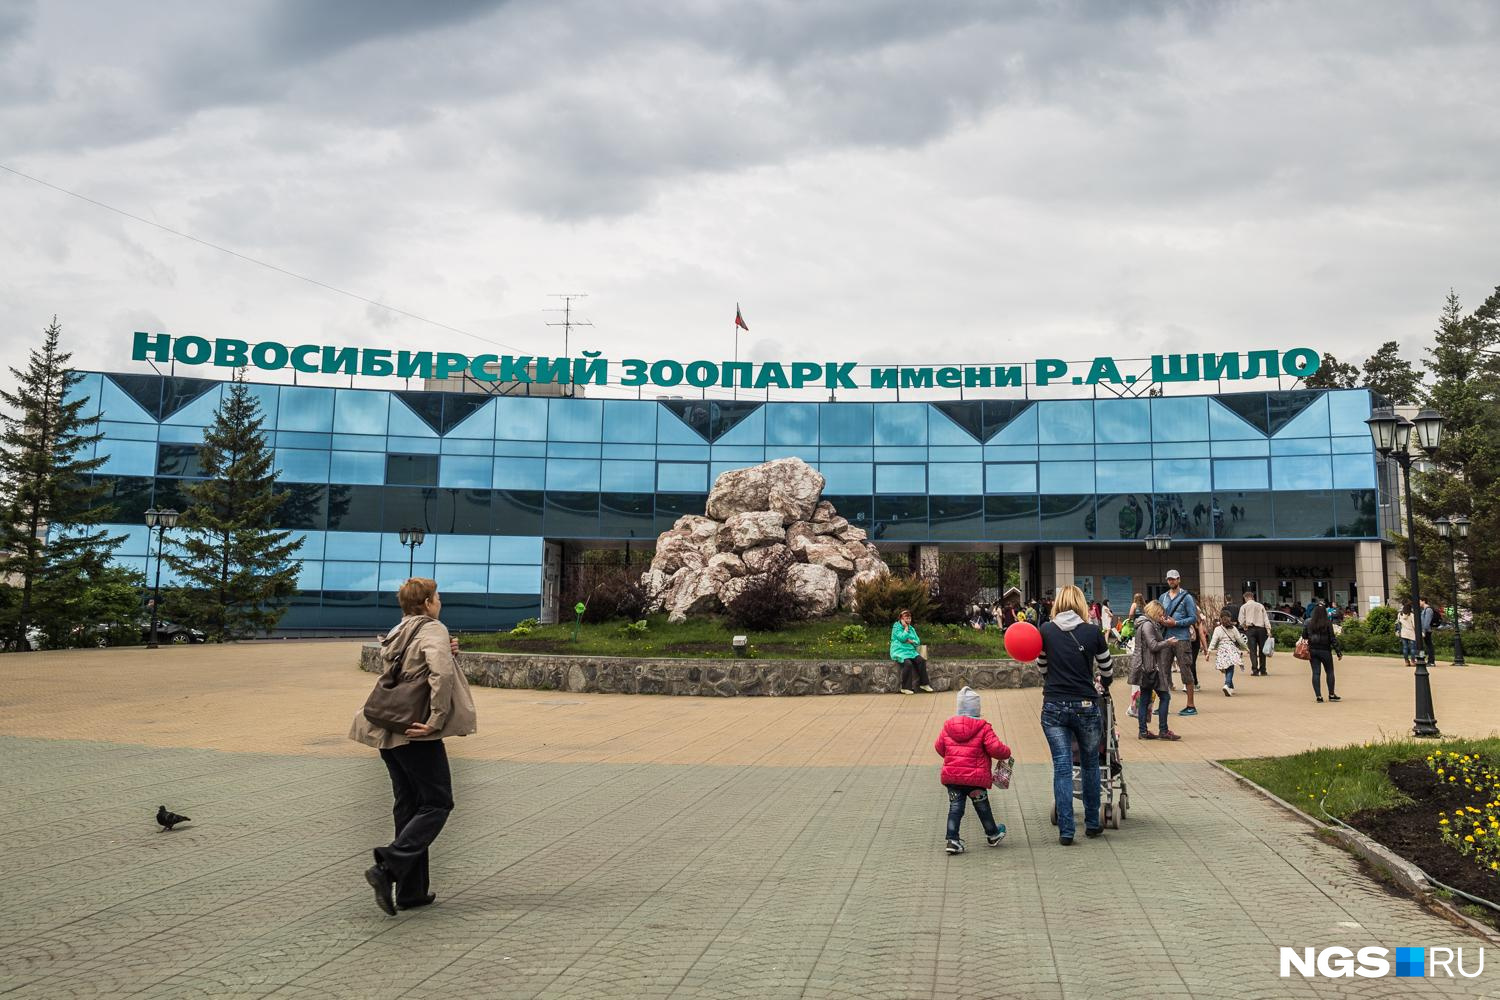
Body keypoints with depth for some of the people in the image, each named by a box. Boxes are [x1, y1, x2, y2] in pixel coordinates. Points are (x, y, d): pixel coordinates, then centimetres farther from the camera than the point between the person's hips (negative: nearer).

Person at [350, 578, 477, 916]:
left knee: (408, 806, 14)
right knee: (438, 803, 1)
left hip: (388, 732, 8)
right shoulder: (433, 630, -10)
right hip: (415, 732, -8)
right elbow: (441, 674, -27)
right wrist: (437, 720, -21)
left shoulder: (397, 635, 16)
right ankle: (388, 866, -14)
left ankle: (411, 890, 17)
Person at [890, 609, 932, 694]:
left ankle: (924, 684, -9)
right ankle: (905, 688, -24)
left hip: (910, 651, 6)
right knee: (908, 663, -32)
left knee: (921, 660, -20)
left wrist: (912, 641, -8)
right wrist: (906, 628, -8)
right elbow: (902, 638, -16)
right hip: (899, 651, -6)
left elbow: (918, 641, 13)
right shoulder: (896, 626, -2)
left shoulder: (911, 629, 17)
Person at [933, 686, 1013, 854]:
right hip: (975, 777, -3)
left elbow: (939, 748, 12)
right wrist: (1007, 753, 8)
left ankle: (952, 839, 0)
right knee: (982, 807, 16)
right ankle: (993, 835, 35)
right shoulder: (983, 728, -10)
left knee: (955, 808, 8)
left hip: (951, 775, 3)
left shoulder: (948, 727, 3)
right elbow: (996, 748, -13)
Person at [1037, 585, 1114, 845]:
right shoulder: (1093, 632, -2)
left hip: (1053, 707, 0)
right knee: (1090, 765, 17)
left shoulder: (1046, 631, 0)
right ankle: (1092, 823, 26)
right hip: (1085, 706, 0)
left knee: (1062, 768, 2)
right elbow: (1107, 670, 11)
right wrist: (1103, 686, 33)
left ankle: (1065, 830, 0)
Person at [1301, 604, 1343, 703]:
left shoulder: (1309, 623, 1)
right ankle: (1331, 695, 14)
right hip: (1325, 650, -3)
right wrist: (1339, 652, -3)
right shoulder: (1327, 623, -9)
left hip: (1312, 650, 3)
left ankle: (1318, 696, 1)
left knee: (1315, 673, 4)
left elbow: (1304, 636, 5)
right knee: (1330, 672, 11)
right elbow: (1332, 639, -8)